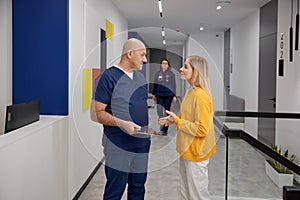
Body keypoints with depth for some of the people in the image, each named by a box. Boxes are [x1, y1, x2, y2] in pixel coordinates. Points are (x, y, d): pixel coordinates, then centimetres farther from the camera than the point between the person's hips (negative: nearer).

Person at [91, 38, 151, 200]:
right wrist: (122, 123, -26)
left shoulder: (140, 77, 12)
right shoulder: (109, 76, -11)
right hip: (118, 146, -7)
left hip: (142, 143, 7)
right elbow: (98, 113, -14)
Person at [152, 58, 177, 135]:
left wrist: (174, 96, -1)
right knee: (159, 111, -4)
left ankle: (165, 129, 12)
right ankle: (162, 127, 13)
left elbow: (174, 85, 3)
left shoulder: (171, 74, 2)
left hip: (168, 95, -1)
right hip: (159, 95, 1)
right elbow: (155, 84, 13)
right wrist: (153, 94, 13)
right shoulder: (158, 73, 6)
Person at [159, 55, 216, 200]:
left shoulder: (201, 95, -22)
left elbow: (201, 129, -23)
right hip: (186, 150, 9)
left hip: (195, 153, -9)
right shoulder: (191, 91, 6)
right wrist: (174, 119, 2)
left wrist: (177, 121, -18)